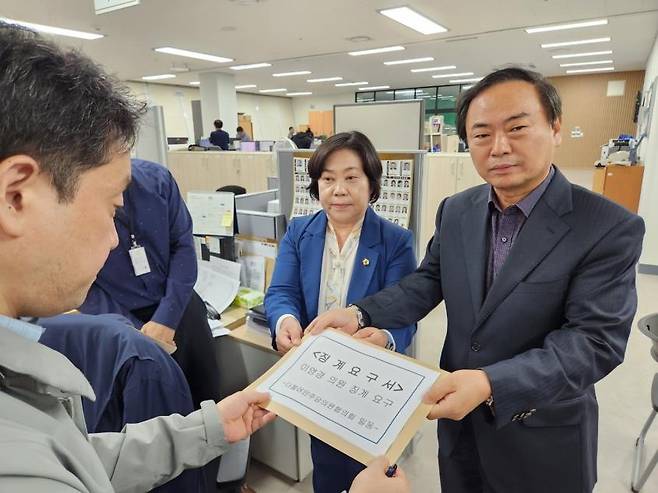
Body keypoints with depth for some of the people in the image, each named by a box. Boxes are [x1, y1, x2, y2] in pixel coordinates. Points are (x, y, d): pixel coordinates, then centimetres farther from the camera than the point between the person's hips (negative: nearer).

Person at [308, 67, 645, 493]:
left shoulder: (611, 228, -19)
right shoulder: (455, 210, -3)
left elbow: (596, 339, -23)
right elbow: (429, 281, 1)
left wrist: (492, 383, -35)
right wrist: (359, 315, -14)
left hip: (542, 434, -4)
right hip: (458, 414, 4)